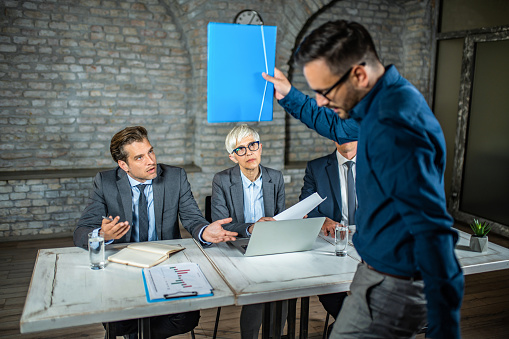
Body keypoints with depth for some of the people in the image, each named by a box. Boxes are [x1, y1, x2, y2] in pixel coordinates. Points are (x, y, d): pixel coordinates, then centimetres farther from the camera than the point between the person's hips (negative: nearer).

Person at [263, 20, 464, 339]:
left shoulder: (394, 127, -30)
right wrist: (289, 96, 23)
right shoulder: (391, 95, 3)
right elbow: (340, 127, 25)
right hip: (384, 269, 10)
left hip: (392, 285, -10)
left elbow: (433, 229, -31)